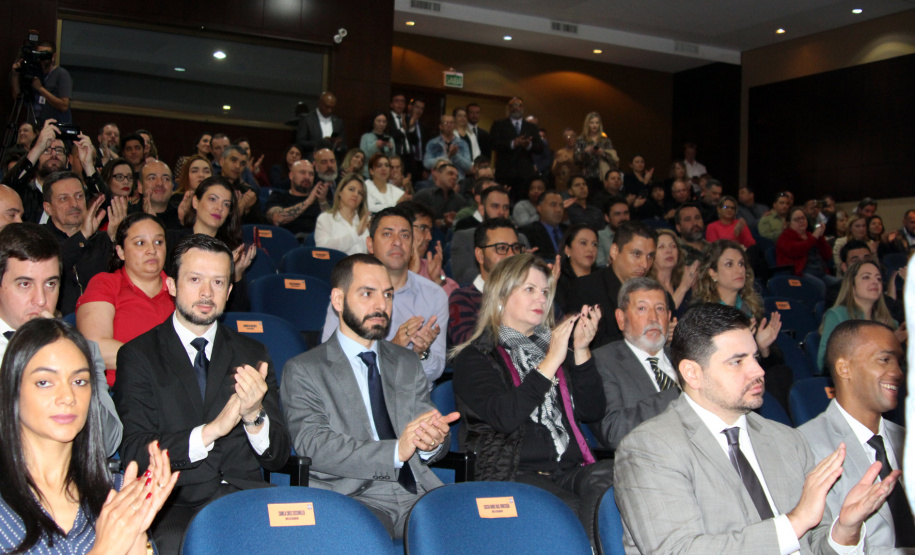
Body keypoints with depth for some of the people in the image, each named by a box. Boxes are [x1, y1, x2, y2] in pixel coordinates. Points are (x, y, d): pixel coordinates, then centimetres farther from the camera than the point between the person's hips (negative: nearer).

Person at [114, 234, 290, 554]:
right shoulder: (138, 356, 5)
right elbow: (135, 454, -7)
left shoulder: (252, 355, 13)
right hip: (176, 505, -3)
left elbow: (278, 458, 8)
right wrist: (210, 431, -20)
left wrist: (254, 416, -13)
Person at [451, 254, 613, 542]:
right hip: (511, 475, -5)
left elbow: (592, 412, 14)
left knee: (608, 477, -30)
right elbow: (505, 416, -11)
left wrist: (581, 351, 3)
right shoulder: (475, 357, 7)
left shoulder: (557, 348, 24)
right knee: (571, 511, -34)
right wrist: (550, 361, -8)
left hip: (569, 472, 5)